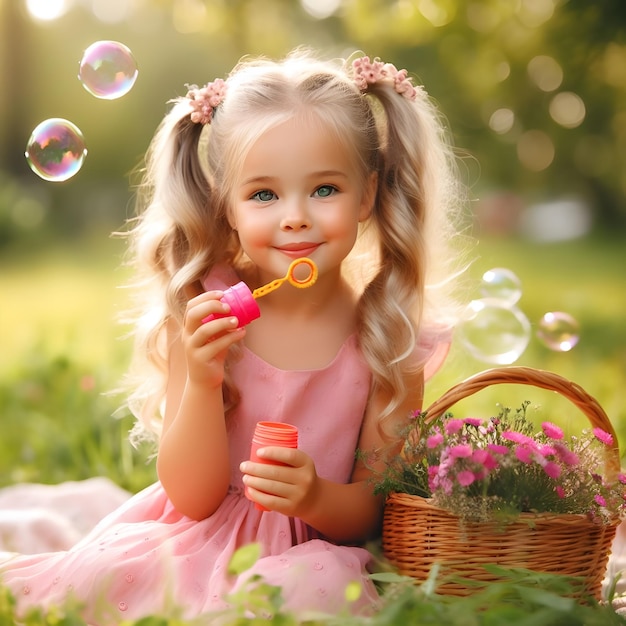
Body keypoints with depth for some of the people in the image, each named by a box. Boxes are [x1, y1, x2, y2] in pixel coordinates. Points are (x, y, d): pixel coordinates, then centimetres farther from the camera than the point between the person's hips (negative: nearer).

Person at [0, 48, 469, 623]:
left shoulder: (389, 339, -5)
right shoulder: (204, 316, -5)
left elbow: (377, 506, -1)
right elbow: (193, 498, -7)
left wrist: (316, 498, -24)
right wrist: (202, 382, -24)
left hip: (310, 549, 0)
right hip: (192, 543, 0)